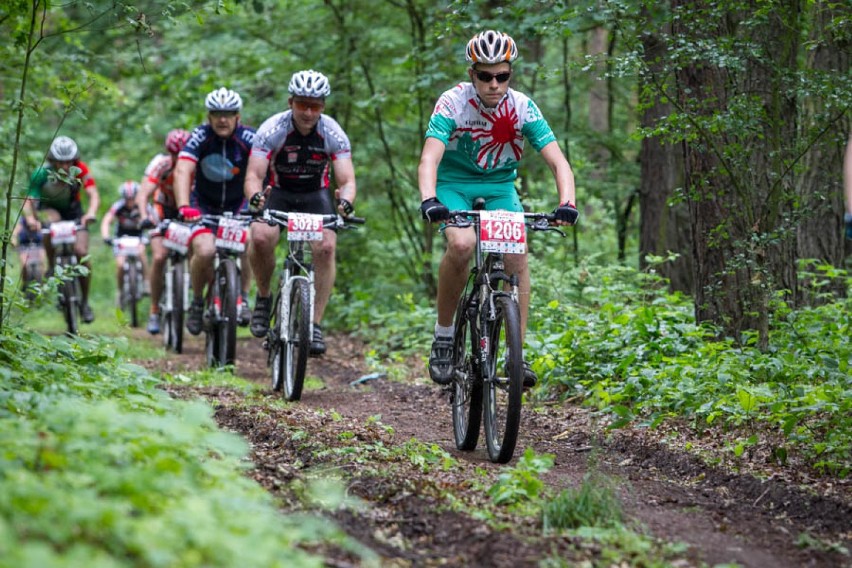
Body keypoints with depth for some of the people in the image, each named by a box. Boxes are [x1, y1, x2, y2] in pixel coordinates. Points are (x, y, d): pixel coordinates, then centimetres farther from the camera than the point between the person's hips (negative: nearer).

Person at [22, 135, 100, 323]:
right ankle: (51, 267, -20)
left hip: (73, 211, 1)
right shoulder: (42, 174, -29)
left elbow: (93, 195, -35)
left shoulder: (80, 170, -27)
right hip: (49, 208, -1)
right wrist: (30, 218, -57)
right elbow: (29, 201, -35)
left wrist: (91, 212, -57)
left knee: (82, 252, -17)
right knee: (52, 220, -38)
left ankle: (85, 302, -1)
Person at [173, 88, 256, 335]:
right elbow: (182, 172, -31)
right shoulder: (199, 137, -20)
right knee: (205, 251, -25)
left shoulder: (248, 138, -18)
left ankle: (243, 298, -4)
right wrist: (184, 206, -47)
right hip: (204, 205, -1)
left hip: (238, 205, 1)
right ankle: (197, 302, 0)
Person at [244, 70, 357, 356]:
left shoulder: (333, 133, -19)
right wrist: (256, 197, -49)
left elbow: (347, 180, -22)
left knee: (326, 247, -25)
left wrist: (345, 201, -46)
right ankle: (263, 297, -4)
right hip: (279, 193, -1)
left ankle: (315, 324, -17)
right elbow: (253, 175, -26)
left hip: (315, 195, 1)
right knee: (261, 236, -30)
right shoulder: (272, 129, -22)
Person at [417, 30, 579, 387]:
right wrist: (429, 201, -51)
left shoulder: (523, 108, -15)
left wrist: (567, 203, -38)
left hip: (499, 187, 2)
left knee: (517, 255, -22)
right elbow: (429, 158, -32)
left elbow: (557, 161, -19)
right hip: (453, 184, -2)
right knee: (462, 245, -31)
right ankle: (443, 335, -12)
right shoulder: (453, 103, -22)